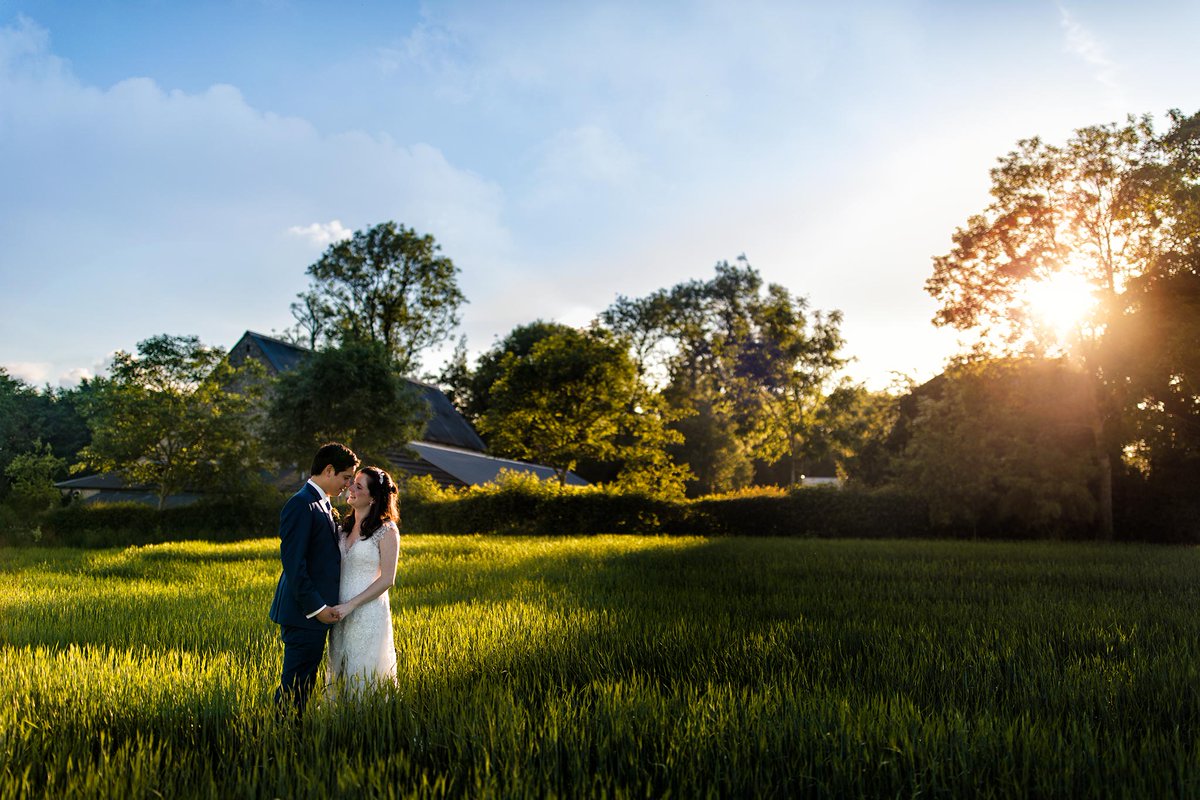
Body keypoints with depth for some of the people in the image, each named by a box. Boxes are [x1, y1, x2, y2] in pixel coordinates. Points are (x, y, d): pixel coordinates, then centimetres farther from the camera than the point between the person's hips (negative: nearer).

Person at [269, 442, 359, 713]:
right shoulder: (301, 505, -16)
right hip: (305, 613, -10)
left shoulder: (323, 504, 15)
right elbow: (293, 563, -20)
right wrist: (316, 607, -20)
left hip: (317, 609, 10)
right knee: (295, 686, -3)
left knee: (303, 683, 14)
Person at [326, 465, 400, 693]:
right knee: (339, 670, 14)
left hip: (369, 612, -6)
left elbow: (387, 579, -13)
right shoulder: (345, 527, 10)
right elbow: (338, 569, 14)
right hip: (341, 613, 6)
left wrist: (351, 605, -17)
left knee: (363, 675, 2)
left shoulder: (386, 531, -10)